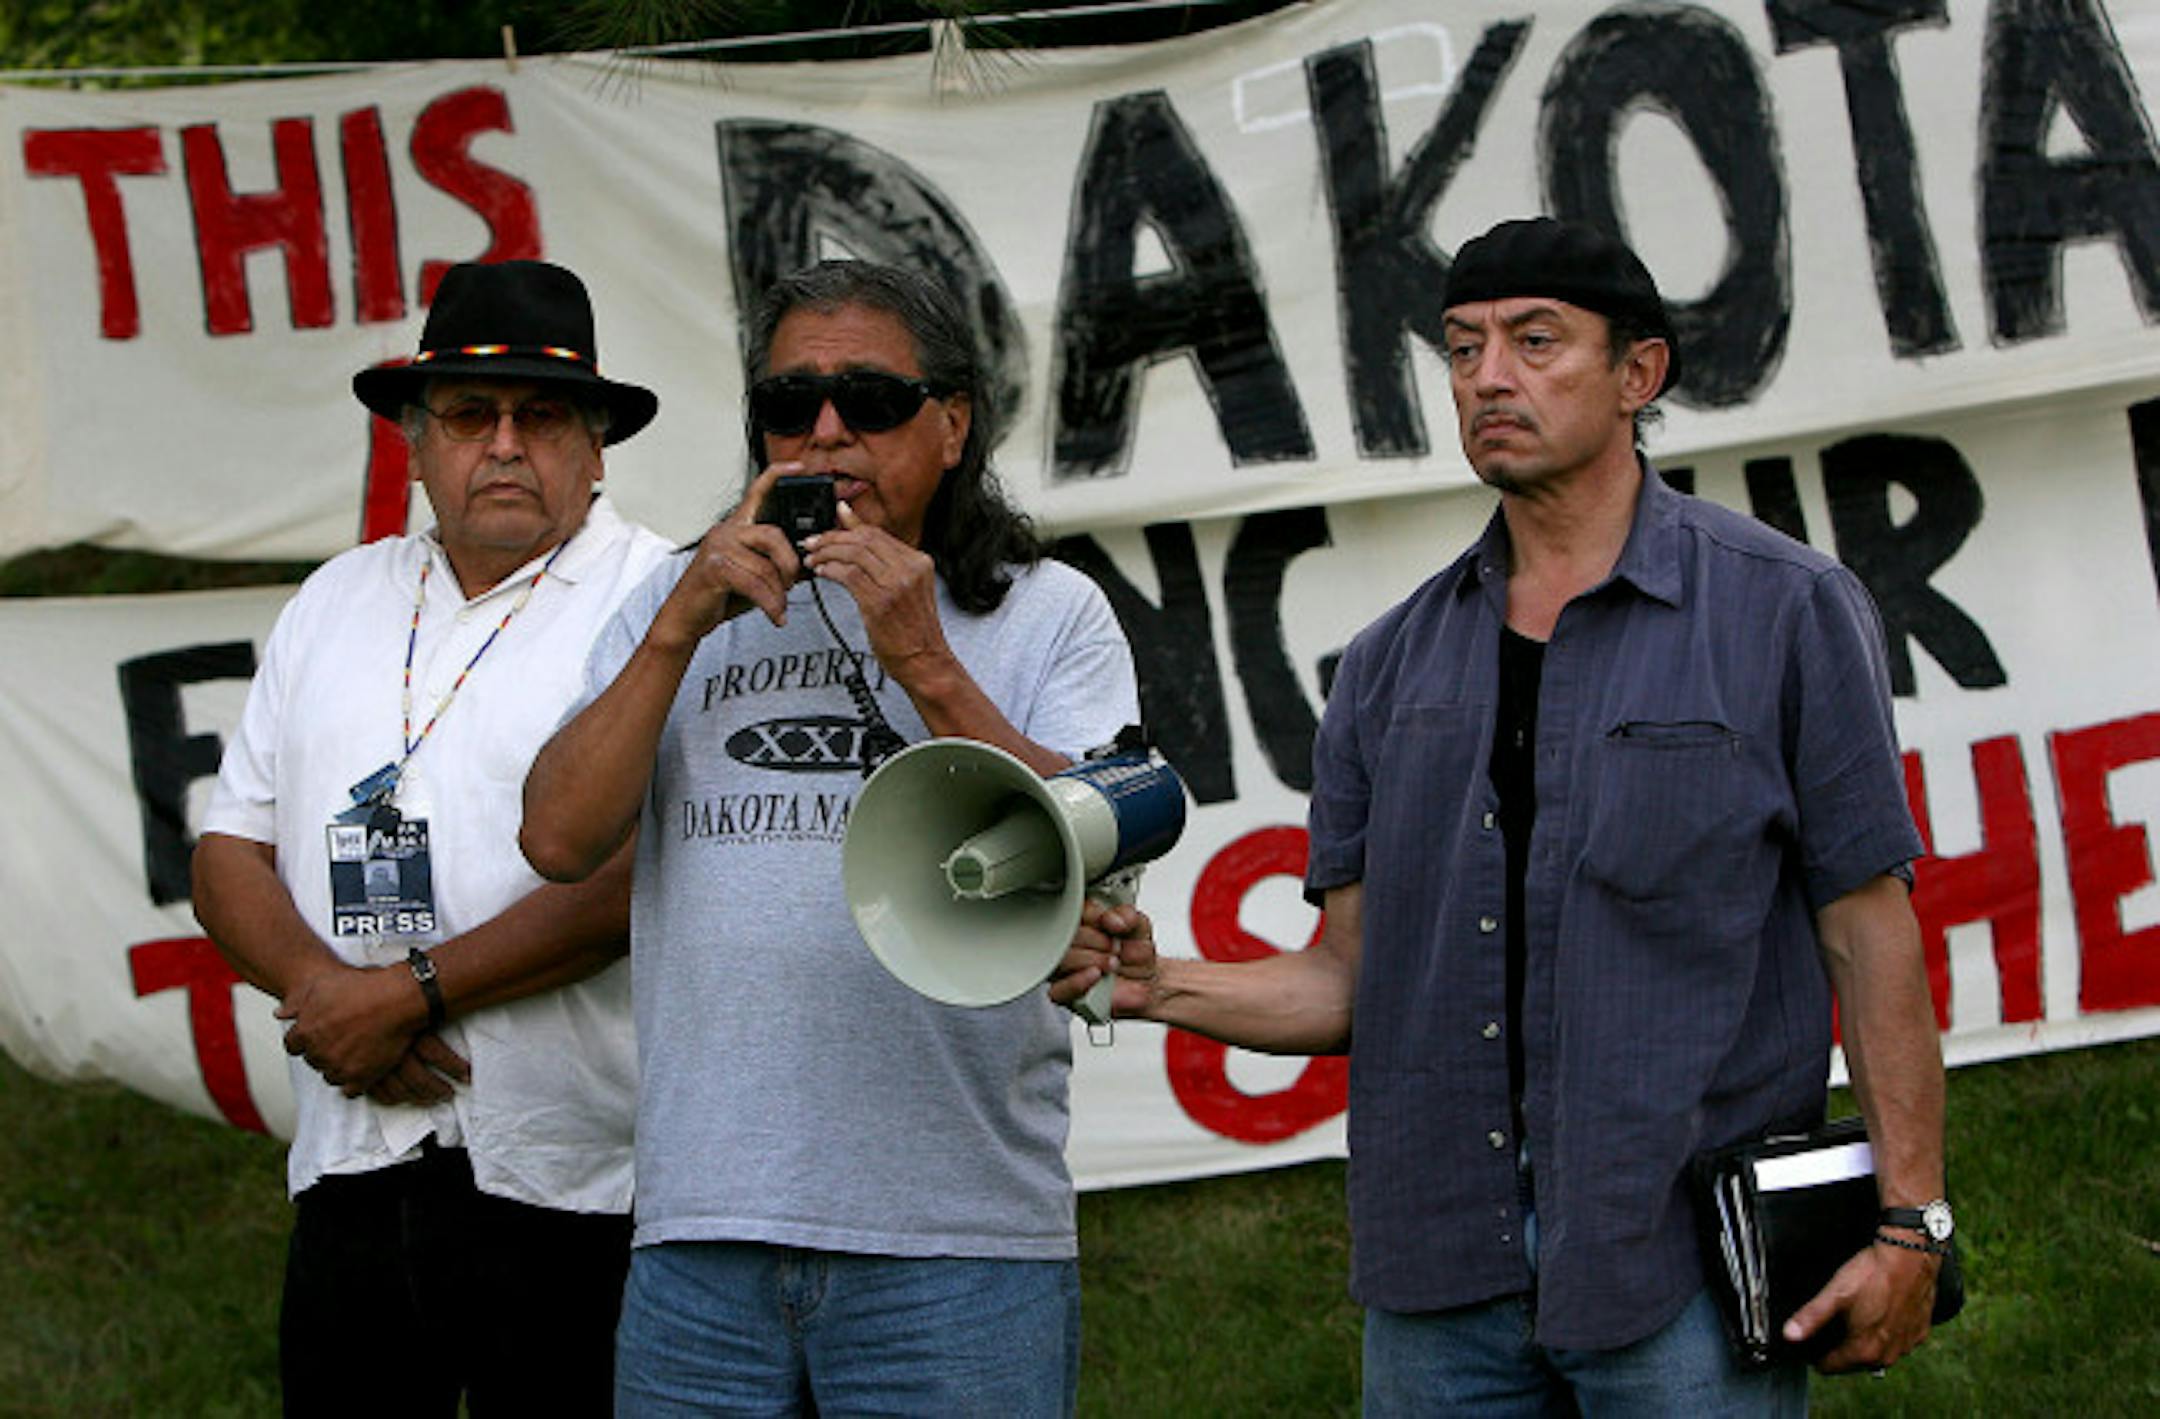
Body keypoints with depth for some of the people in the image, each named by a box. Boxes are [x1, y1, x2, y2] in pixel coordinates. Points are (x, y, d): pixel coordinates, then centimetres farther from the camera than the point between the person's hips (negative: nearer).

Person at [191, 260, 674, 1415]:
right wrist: (318, 986, -7)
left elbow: (640, 872, -14)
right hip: (351, 1177, 5)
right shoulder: (337, 604, 17)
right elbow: (229, 855, 14)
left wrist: (414, 991, -15)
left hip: (567, 1189, -5)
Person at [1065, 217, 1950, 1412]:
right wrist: (1156, 986, -7)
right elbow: (1356, 981, 11)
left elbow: (1870, 938, -2)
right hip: (1440, 1271, 4)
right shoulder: (1394, 663, 12)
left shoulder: (1784, 612, 1)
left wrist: (1908, 1222, -8)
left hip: (1687, 1268, -4)